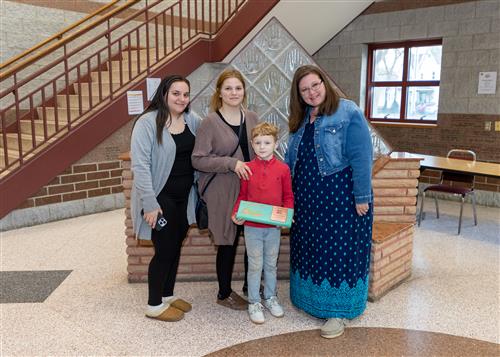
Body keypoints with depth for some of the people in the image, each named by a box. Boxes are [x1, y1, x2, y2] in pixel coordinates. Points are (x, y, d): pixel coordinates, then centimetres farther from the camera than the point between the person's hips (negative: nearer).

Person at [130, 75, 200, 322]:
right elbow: (140, 165, -18)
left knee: (175, 247, 15)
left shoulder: (193, 121, 4)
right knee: (164, 250, 2)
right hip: (161, 198, -6)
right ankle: (154, 305, 20)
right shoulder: (147, 122, -14)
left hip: (184, 198, 6)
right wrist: (150, 204, -21)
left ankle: (167, 295, 34)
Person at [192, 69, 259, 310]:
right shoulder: (211, 121, -8)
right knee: (228, 242, 6)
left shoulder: (251, 118, 7)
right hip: (223, 192, -4)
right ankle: (224, 293, 26)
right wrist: (231, 163, -20)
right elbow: (198, 159, -11)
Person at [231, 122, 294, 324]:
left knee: (271, 264, 17)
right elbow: (242, 196, 2)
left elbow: (288, 197, 3)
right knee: (255, 265, 8)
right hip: (251, 226, -1)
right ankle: (254, 303, 22)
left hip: (274, 226, 1)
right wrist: (236, 214, -14)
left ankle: (271, 298, 34)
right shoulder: (247, 168, -5)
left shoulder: (283, 169, -4)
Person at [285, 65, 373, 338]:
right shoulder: (300, 119, 10)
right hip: (307, 197, 7)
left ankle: (338, 310, 15)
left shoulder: (348, 113, -11)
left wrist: (362, 197, -17)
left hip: (340, 196, -6)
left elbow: (361, 158, -15)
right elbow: (291, 159, 15)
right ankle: (309, 298, 32)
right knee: (308, 248, 14)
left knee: (338, 250, 1)